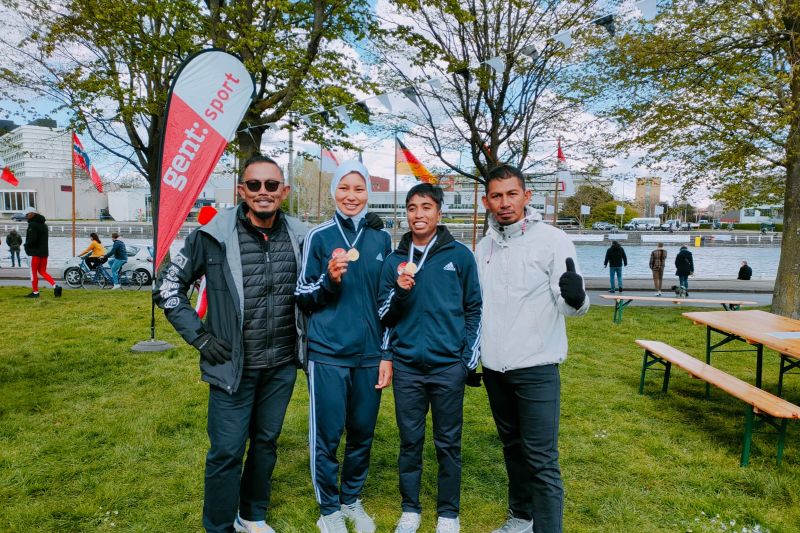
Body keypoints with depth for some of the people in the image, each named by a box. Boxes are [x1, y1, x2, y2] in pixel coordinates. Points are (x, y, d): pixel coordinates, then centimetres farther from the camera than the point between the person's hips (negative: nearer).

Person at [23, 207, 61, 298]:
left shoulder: (32, 224, -14)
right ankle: (56, 286, -4)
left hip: (35, 252, -8)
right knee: (42, 271, 13)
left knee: (33, 272, 4)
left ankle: (35, 292, 11)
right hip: (44, 251, 8)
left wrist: (26, 245, -5)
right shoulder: (43, 224, 14)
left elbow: (32, 239, -22)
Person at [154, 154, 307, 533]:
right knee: (227, 452, 4)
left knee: (266, 443, 18)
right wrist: (199, 337, -8)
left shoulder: (298, 236, -2)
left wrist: (303, 336, 6)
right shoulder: (214, 236, -12)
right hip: (233, 365, -3)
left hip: (282, 366, 4)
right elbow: (167, 287, -3)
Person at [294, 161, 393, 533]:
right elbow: (302, 296, 2)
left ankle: (352, 499, 35)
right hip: (327, 353, -2)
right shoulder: (319, 236, -2)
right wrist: (329, 279, -18)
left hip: (369, 355, 3)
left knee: (362, 432, 12)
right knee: (327, 435, 5)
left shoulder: (381, 238, 5)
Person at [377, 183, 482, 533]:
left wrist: (469, 360, 0)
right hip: (406, 366, 2)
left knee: (448, 443, 9)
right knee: (410, 441, 12)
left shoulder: (460, 255, -1)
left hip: (448, 366, -1)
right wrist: (399, 291, -13)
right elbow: (384, 315, 7)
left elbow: (474, 309, 3)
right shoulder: (394, 260, 5)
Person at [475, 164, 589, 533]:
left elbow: (570, 307, -14)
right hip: (494, 368, 6)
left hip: (536, 368, -5)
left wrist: (576, 297, -38)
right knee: (513, 447, 19)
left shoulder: (552, 240, -9)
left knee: (542, 460, -3)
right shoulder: (484, 247, 6)